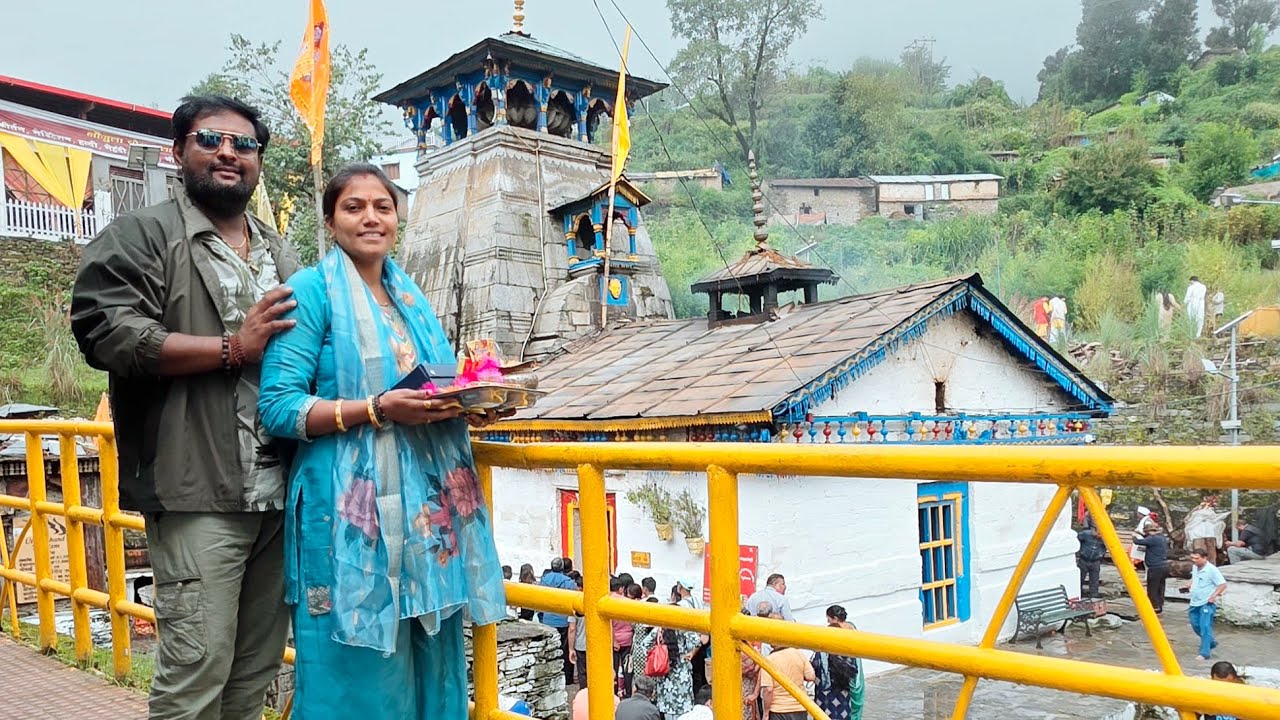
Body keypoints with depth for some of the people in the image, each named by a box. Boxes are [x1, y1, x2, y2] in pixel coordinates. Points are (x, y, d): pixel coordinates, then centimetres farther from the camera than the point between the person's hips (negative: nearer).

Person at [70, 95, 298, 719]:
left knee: (257, 669, 13)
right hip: (200, 496, -6)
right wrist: (234, 347, -13)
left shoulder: (280, 254, 21)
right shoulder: (141, 236, 1)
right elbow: (108, 334, -14)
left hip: (280, 495, 6)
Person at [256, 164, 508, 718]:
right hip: (351, 510, -6)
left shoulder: (411, 297, 16)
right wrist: (376, 409, -22)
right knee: (359, 675, 2)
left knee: (430, 661, 12)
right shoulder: (312, 291, -4)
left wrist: (469, 407, 2)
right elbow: (279, 406, -12)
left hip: (426, 504, 6)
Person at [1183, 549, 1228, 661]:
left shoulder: (1211, 569, -17)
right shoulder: (1194, 567, 7)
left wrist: (1214, 595, -25)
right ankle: (1211, 642, 39)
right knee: (1196, 625, 16)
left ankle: (1204, 653, -9)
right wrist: (1188, 586, 9)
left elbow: (1223, 584, -16)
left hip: (1207, 604, -8)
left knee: (1205, 627, -12)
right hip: (1195, 602, 8)